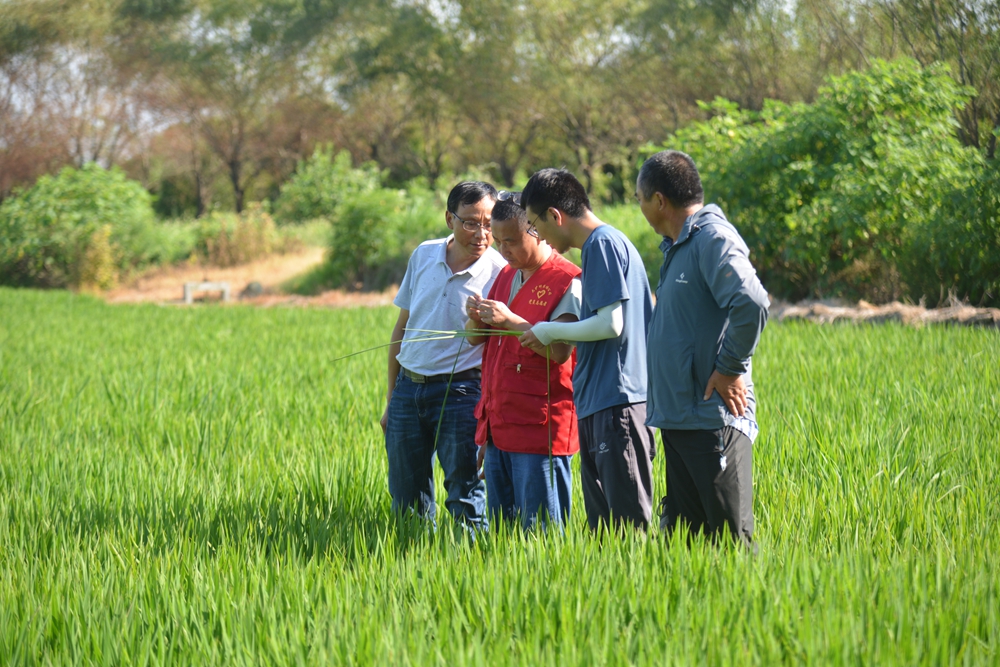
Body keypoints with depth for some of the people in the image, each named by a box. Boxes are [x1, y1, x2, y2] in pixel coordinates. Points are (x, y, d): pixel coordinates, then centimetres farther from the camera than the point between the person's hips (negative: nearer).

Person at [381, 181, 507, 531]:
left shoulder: (500, 273, -9)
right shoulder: (424, 256, 5)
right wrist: (391, 397, 14)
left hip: (459, 393, -5)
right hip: (408, 387, 5)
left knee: (466, 500, -6)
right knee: (406, 502, 10)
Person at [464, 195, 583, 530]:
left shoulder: (567, 281, -8)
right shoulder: (505, 275, 17)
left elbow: (560, 351, -18)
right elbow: (475, 340, 18)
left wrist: (510, 321, -21)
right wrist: (477, 319, -3)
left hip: (539, 426, -8)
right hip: (499, 424, 8)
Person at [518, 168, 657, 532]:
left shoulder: (603, 243, -10)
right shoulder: (606, 242, 19)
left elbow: (611, 324, -17)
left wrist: (550, 331, -4)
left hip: (617, 401, -10)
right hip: (598, 403, 10)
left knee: (629, 522, -8)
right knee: (602, 524, 10)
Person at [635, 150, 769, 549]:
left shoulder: (713, 238, -12)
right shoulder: (677, 246, 18)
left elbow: (751, 303, -26)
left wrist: (730, 368, -17)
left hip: (713, 416, -10)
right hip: (678, 418, 10)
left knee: (730, 539, -8)